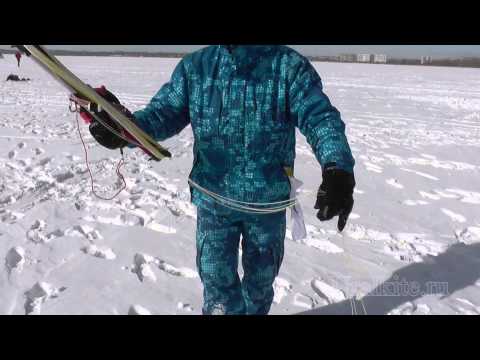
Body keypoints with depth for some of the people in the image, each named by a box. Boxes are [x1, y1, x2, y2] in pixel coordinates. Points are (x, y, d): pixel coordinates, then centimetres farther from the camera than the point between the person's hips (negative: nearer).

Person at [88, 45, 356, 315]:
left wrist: (338, 169, -38)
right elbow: (164, 112, -3)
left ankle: (256, 310, 50)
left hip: (269, 199, 0)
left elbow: (320, 117, -18)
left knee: (261, 276, 21)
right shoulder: (195, 66, -1)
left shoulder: (290, 66, -9)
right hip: (213, 196, 1)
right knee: (216, 276, 9)